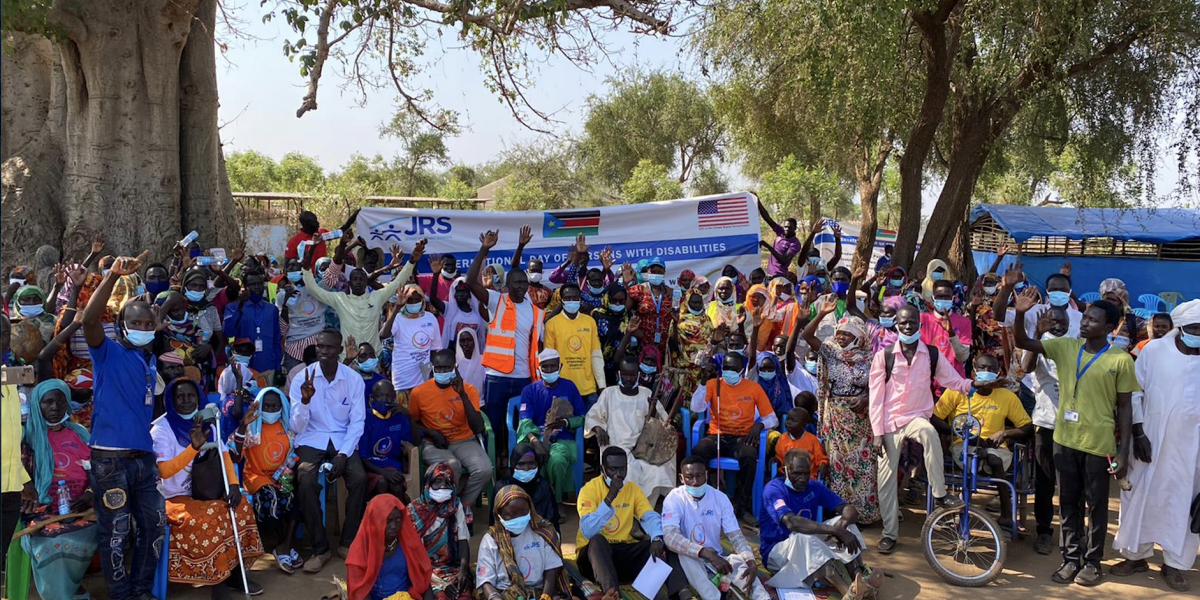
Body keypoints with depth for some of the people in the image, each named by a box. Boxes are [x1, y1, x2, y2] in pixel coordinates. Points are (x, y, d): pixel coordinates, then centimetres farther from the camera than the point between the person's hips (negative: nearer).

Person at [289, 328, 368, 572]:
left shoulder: (354, 379, -4)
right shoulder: (302, 378, -6)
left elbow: (357, 422, -2)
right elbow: (296, 428, -9)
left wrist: (343, 454, -16)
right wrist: (305, 401, -27)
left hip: (343, 440, 1)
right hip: (312, 440, 0)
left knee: (359, 479, -26)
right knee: (306, 482, -29)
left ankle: (349, 542, -6)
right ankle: (320, 549, -12)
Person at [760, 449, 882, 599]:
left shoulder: (814, 486, 1)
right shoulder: (773, 489, -19)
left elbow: (850, 509, -7)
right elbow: (791, 522, -36)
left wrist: (841, 525, -32)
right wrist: (836, 530, -40)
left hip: (811, 547, 6)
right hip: (778, 550, -6)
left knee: (845, 521, -14)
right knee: (803, 538, -39)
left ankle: (859, 579, -34)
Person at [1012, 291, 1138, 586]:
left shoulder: (1121, 360, -8)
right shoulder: (1065, 347, 0)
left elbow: (1124, 408, -5)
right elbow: (1022, 342, -5)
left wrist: (1124, 452, -7)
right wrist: (1020, 314, -24)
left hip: (1099, 444, -3)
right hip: (1065, 439, 3)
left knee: (1096, 505, 9)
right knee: (1069, 503, 13)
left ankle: (1092, 562, 23)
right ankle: (1071, 558, 25)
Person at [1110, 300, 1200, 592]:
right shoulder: (1154, 350, -5)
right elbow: (1134, 393, -2)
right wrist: (1138, 433, -7)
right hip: (1151, 440, 0)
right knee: (1141, 496, 8)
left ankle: (1174, 563, 22)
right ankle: (1136, 554, 24)